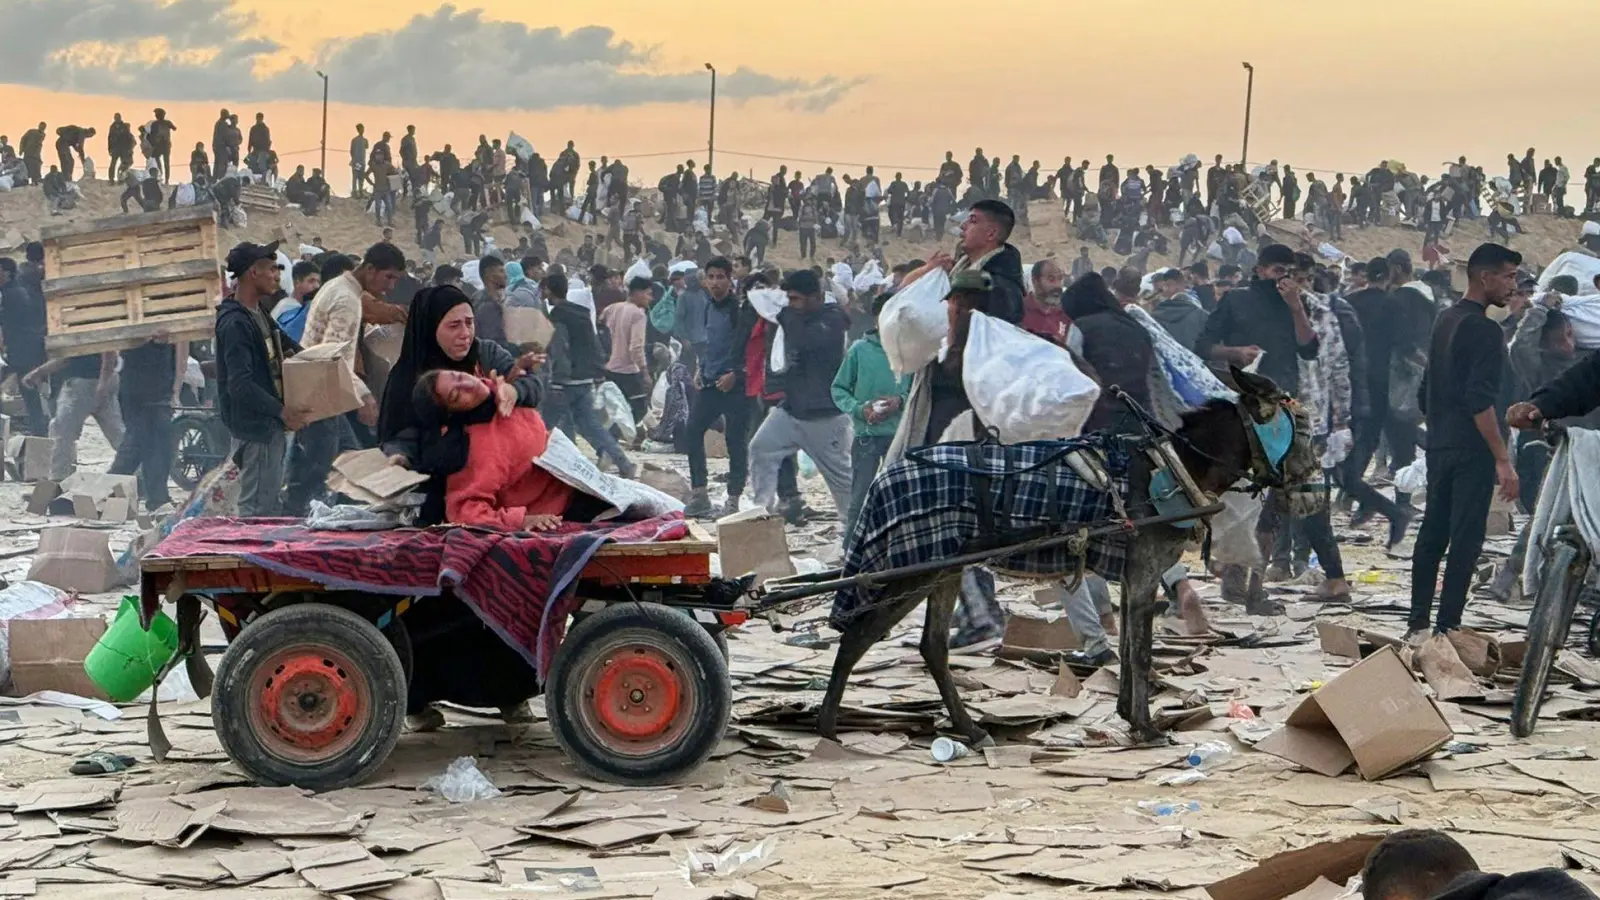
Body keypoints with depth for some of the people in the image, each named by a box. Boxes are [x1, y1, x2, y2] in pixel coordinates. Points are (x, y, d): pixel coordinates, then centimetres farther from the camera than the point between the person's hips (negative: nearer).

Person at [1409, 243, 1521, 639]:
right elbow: (1480, 402, -22)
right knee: (1465, 539, -5)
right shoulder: (1485, 330, -15)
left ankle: (1418, 625, 15)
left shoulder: (1445, 320, 13)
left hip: (1439, 447, 9)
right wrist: (1503, 459, -21)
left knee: (1432, 534, 12)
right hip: (1472, 452, -9)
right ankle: (1447, 628, -6)